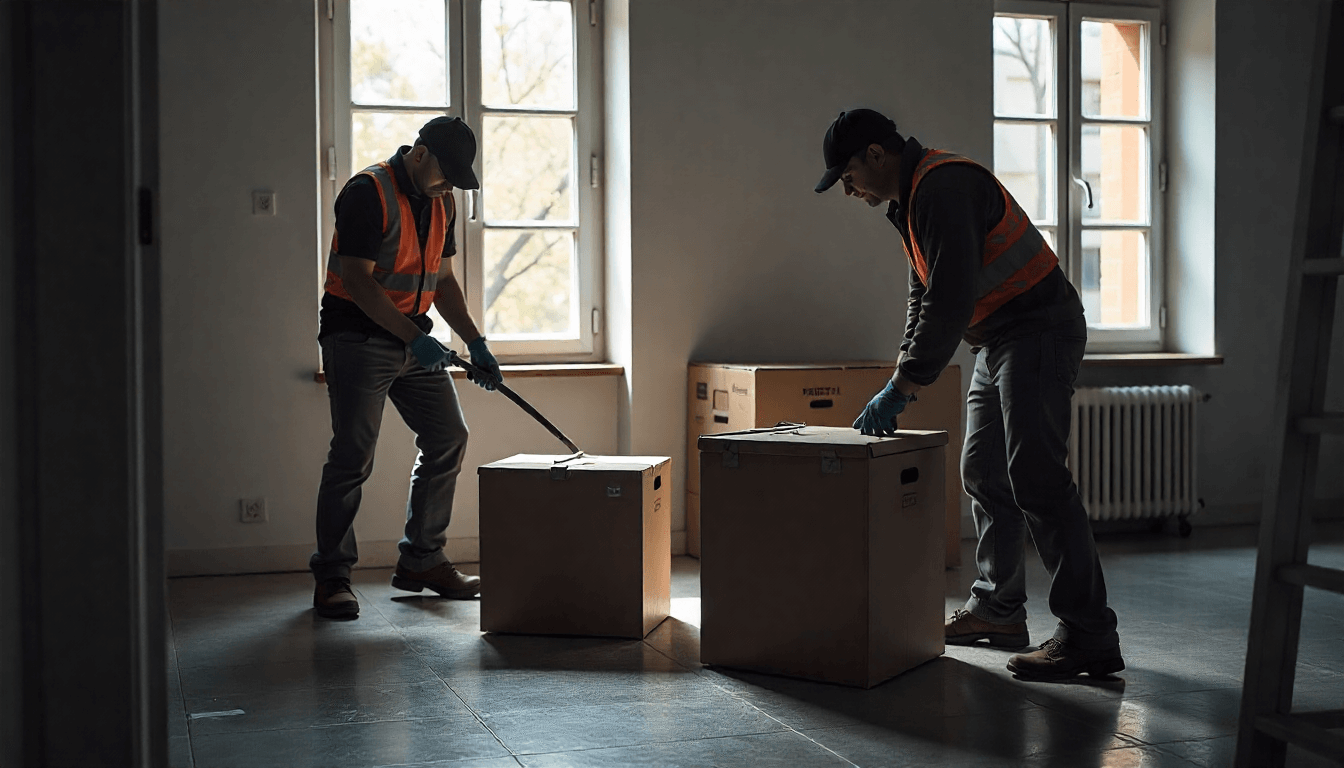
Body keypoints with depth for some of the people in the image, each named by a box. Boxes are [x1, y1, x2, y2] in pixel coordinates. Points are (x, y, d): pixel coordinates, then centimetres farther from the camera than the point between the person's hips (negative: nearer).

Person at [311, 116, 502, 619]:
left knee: (448, 438, 6)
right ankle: (331, 576, 0)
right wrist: (414, 338, -24)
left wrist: (476, 343, 9)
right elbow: (356, 280, -20)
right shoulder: (368, 193, -15)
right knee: (353, 455, -9)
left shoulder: (441, 202, 11)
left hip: (414, 338, 8)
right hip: (358, 336, -8)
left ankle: (421, 561, 17)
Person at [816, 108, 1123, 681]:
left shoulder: (944, 187, -19)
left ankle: (1090, 637, -14)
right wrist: (898, 385, 12)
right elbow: (924, 298, 21)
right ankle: (997, 611, 26)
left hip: (1038, 332, -11)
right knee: (983, 474, 15)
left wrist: (902, 388, -22)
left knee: (1036, 478, -15)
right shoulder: (911, 199, 16)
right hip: (998, 342, 11)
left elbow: (950, 302, -26)